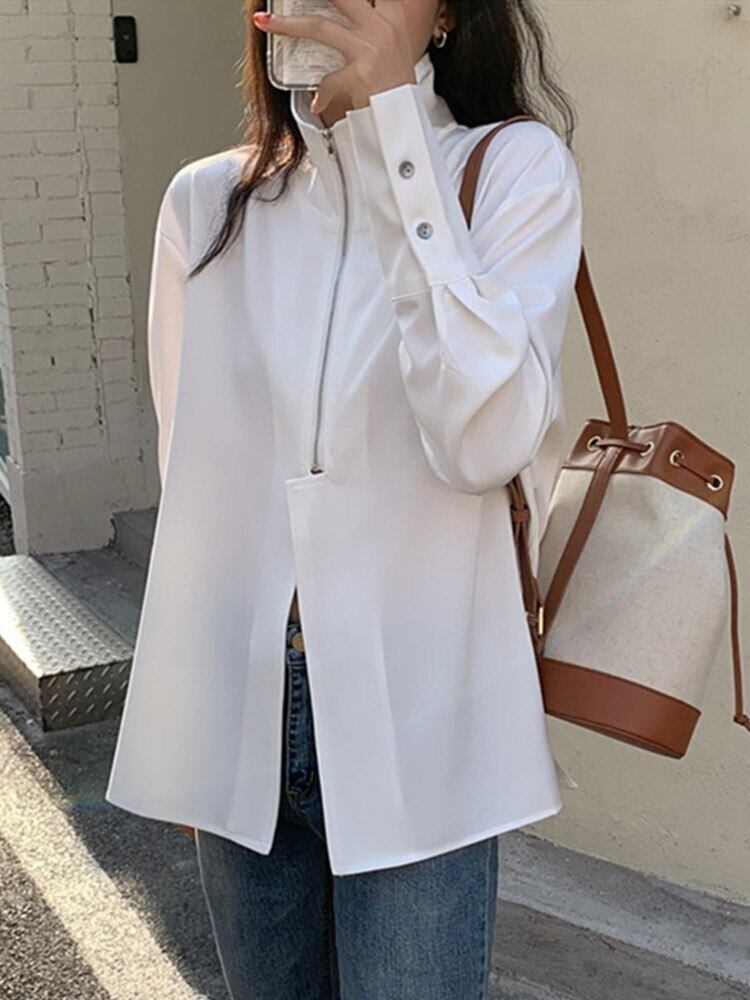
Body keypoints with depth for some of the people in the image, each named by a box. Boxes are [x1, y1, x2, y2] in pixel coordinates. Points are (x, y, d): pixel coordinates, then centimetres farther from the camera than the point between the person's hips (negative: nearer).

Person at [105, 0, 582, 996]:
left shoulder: (516, 168, -6)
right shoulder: (206, 202, 3)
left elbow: (485, 444, -21)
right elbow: (189, 476, 10)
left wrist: (396, 130, -20)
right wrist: (180, 718, 14)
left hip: (415, 724, -3)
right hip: (238, 715, 4)